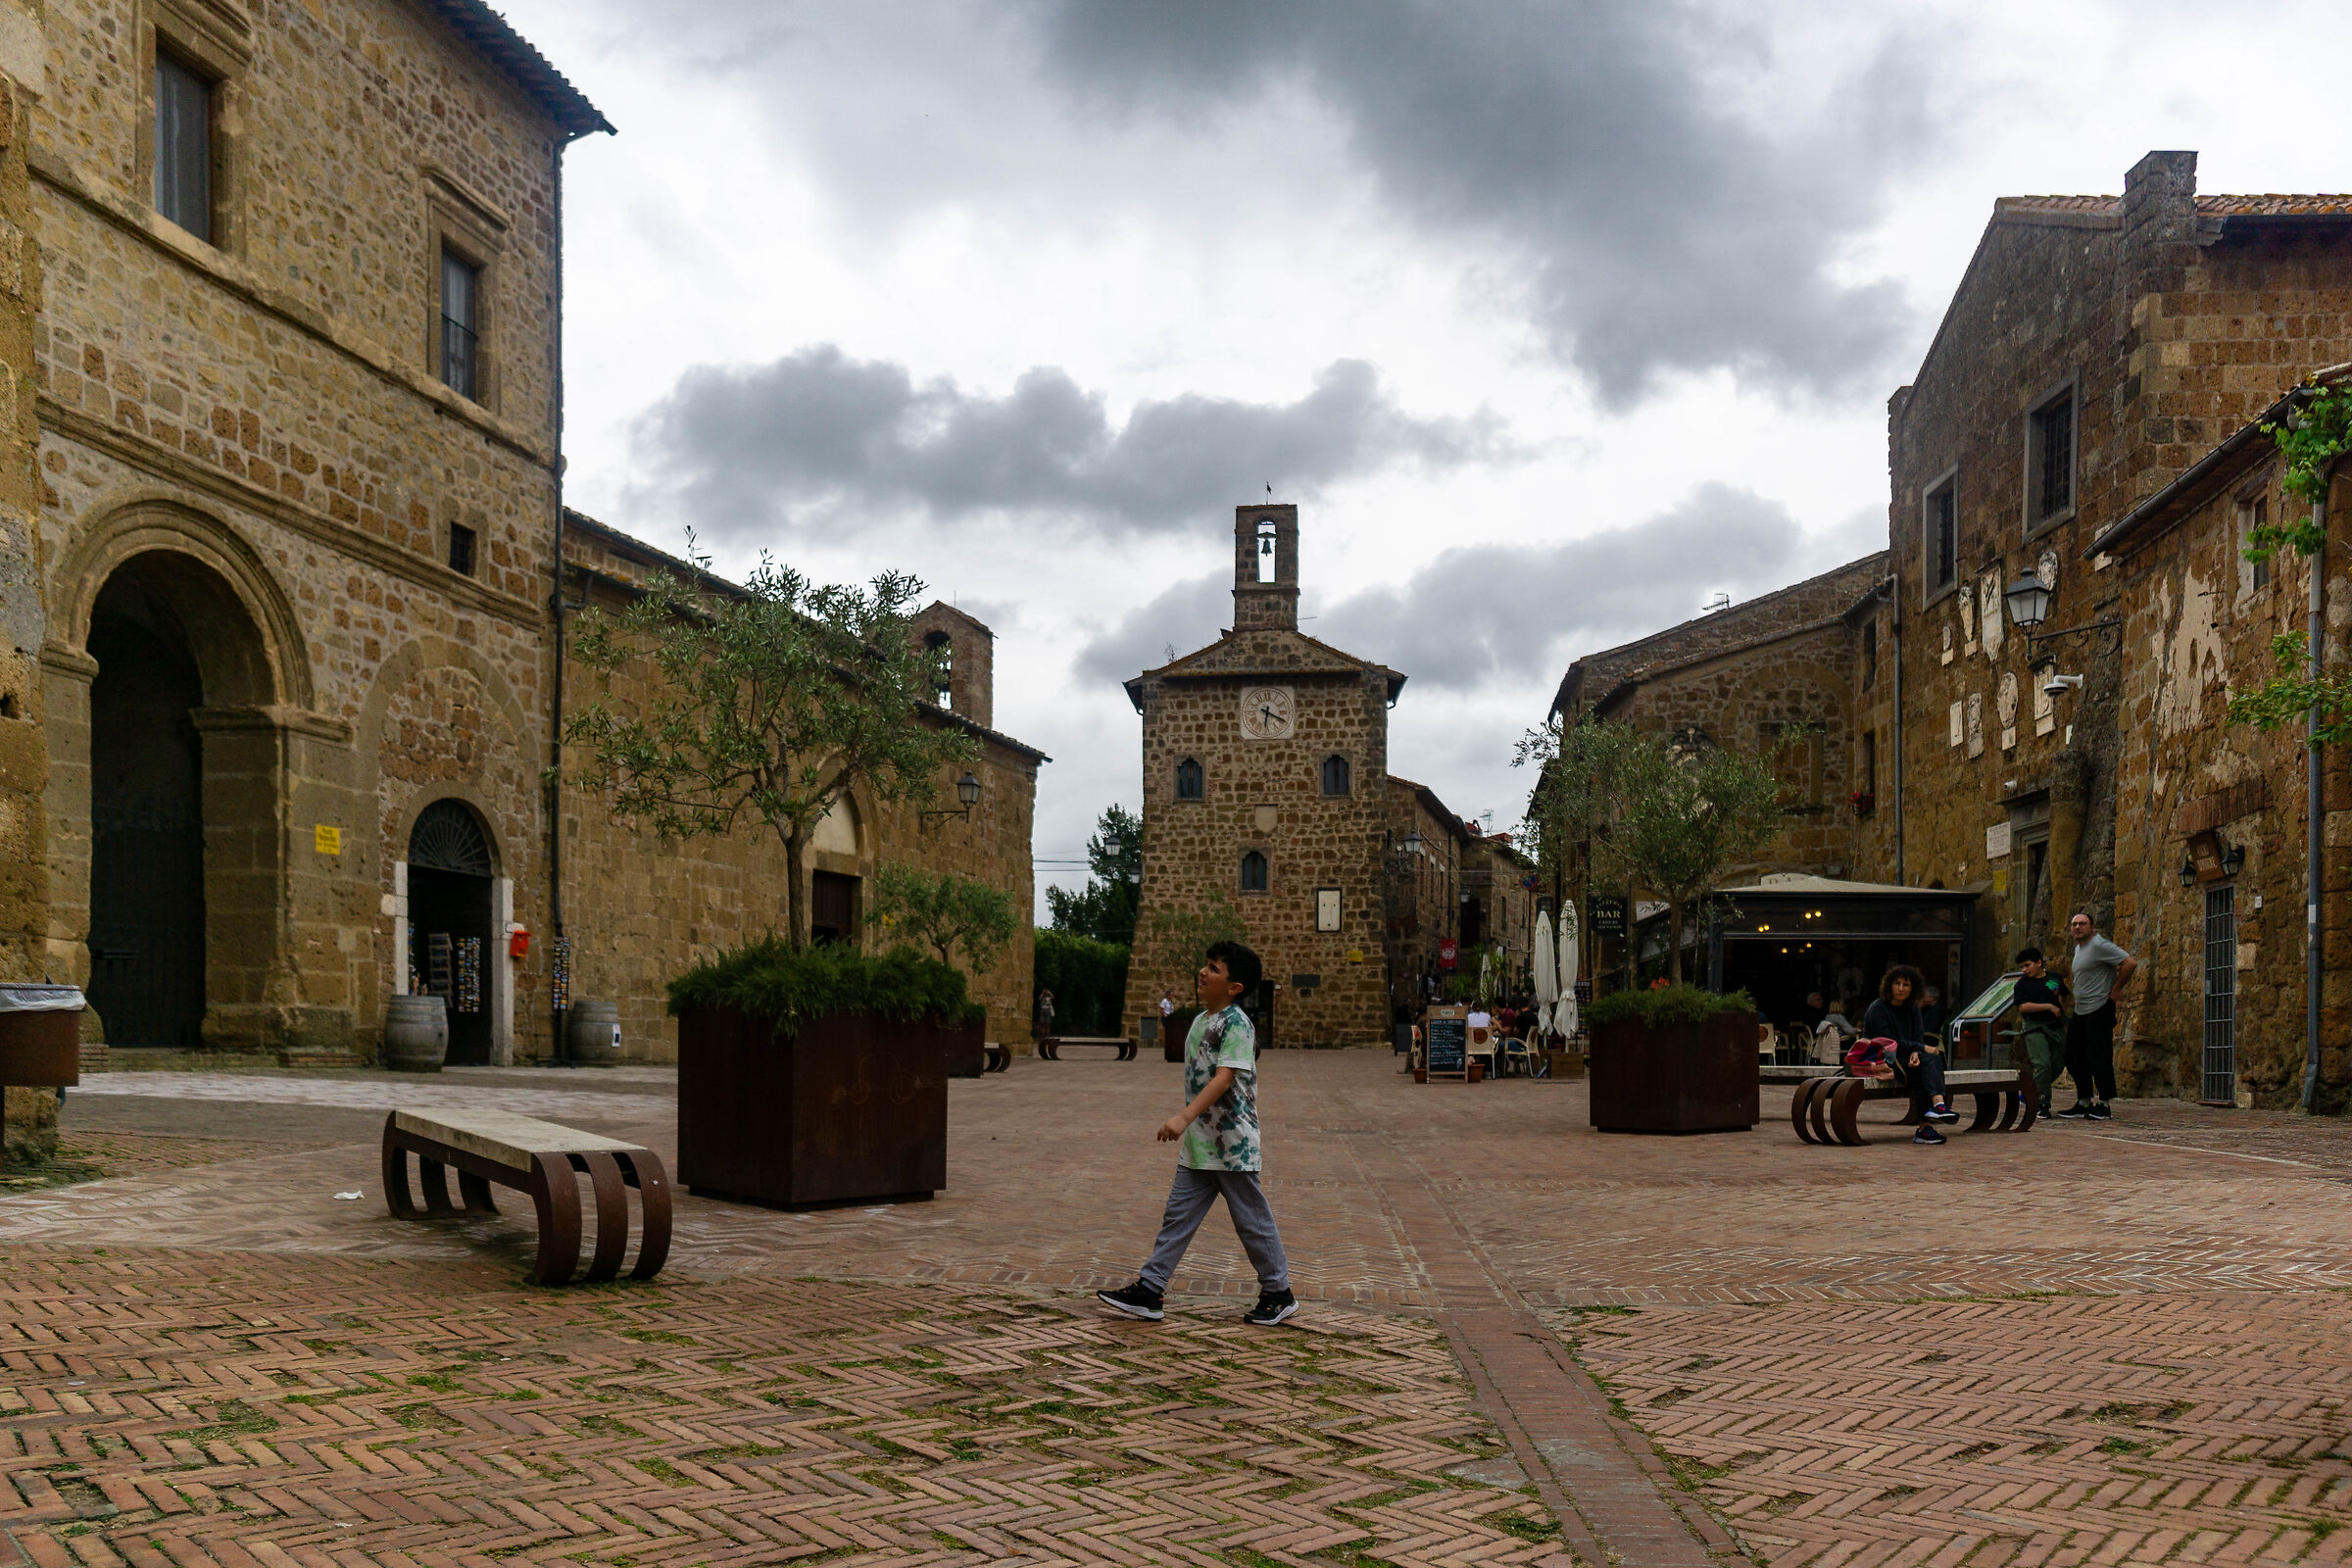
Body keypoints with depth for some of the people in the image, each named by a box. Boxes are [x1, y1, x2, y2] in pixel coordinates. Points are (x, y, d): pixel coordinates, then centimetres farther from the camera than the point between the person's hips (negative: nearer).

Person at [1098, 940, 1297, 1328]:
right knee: (1178, 1216, 7)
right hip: (1199, 1144, 8)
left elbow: (1223, 1078, -25)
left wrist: (1184, 1117, -34)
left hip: (1233, 1145, -8)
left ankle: (1279, 1293, 19)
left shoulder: (1236, 1024, -15)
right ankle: (1149, 1291, 9)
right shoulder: (1201, 1021, 12)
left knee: (1252, 1221, 4)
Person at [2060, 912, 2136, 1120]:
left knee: (2098, 1059, -8)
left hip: (2099, 1010, -10)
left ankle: (2104, 1106, -2)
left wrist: (2114, 990, -15)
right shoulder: (2078, 947, 17)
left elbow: (2130, 963, -21)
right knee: (2074, 1058, 11)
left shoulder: (2099, 945, -13)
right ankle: (2084, 1103, 19)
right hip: (2080, 1011, 10)